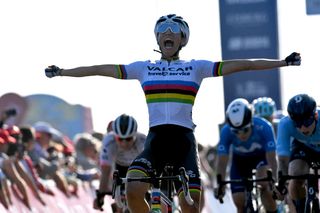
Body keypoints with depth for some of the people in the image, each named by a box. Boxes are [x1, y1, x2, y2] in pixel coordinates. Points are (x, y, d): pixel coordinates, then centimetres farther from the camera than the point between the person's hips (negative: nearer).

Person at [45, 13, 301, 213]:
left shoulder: (196, 67, 9)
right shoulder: (143, 68, 14)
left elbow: (239, 65, 4)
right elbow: (100, 69, 16)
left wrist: (283, 62, -2)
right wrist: (62, 72, 17)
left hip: (183, 141, -1)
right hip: (155, 141, 1)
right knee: (133, 190, -24)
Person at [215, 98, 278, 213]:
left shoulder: (263, 127, -36)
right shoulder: (226, 131, -32)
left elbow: (271, 159, -37)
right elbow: (222, 162, -30)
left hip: (262, 156, -2)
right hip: (240, 159, 2)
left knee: (264, 183, -31)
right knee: (239, 201, -8)